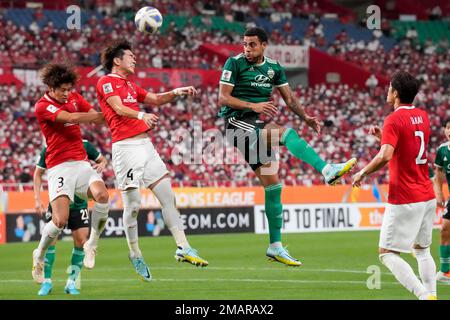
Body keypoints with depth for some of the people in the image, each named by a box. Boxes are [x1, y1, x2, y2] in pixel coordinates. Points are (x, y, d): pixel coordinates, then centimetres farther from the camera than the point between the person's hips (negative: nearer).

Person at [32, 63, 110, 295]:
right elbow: (71, 118, -19)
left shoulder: (75, 98, 14)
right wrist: (101, 115, -15)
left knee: (102, 194, -26)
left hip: (81, 163, 5)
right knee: (60, 220, -18)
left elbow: (97, 116, 9)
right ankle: (39, 255, 11)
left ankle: (92, 243, -4)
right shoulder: (42, 106, -7)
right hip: (59, 167, -5)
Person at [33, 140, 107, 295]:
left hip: (79, 201, 1)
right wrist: (37, 198, -4)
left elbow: (102, 159, 9)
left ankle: (71, 282, 8)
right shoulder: (48, 149, -7)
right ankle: (47, 282, 2)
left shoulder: (84, 145, -7)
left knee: (81, 241, -7)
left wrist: (102, 165, -16)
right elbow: (38, 173, 4)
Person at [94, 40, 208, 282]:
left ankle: (183, 247, 0)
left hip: (145, 144, 8)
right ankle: (135, 255, 8)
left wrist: (176, 93, 14)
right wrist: (142, 115, -35)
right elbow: (119, 108, -17)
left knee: (168, 195, 1)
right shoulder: (107, 82, -3)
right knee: (132, 204, -4)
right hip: (125, 146, -8)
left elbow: (155, 99, 31)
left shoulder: (130, 85, 24)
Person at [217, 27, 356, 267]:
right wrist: (253, 105, -20)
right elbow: (223, 98, -8)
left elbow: (289, 97, 14)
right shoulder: (235, 63, -4)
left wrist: (305, 117, -3)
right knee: (286, 132, -32)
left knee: (272, 185, 2)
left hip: (259, 125, 6)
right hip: (237, 121, -6)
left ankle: (275, 246, 7)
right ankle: (327, 170, -45)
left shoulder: (273, 67, 12)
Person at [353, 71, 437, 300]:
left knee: (387, 253, -4)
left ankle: (424, 295, -18)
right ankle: (431, 294, 11)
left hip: (404, 200, -8)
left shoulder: (394, 120, -14)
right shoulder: (423, 116, 11)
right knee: (422, 250, 19)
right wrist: (383, 136, 16)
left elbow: (385, 155, -26)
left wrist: (362, 173, -13)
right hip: (427, 195, 8)